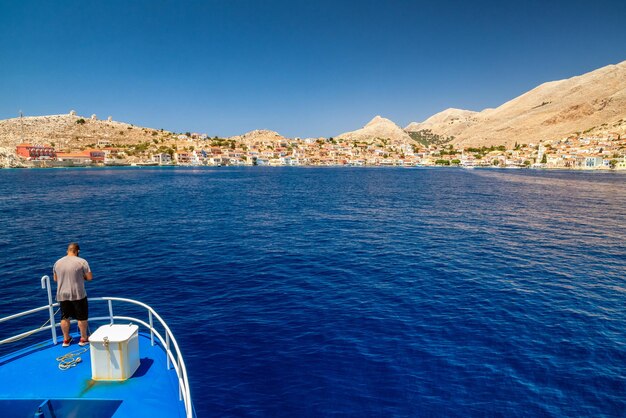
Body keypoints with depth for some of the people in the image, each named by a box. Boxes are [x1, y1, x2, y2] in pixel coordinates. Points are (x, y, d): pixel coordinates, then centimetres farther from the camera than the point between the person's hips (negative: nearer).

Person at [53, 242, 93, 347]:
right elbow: (89, 277, -10)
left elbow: (55, 279, 15)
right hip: (78, 294, -4)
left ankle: (66, 339, 28)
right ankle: (84, 338, 19)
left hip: (62, 295, 5)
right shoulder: (82, 262, -11)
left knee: (65, 317, 17)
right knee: (82, 317, 9)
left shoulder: (58, 262, 4)